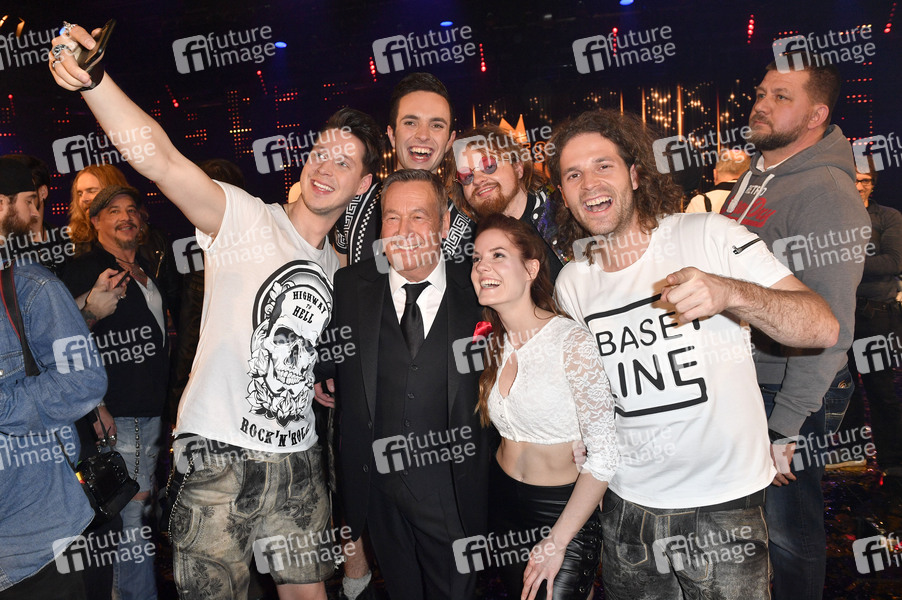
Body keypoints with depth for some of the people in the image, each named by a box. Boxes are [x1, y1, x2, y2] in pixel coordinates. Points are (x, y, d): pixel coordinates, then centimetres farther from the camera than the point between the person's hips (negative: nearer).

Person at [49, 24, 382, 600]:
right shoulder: (247, 220, -8)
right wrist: (92, 81, -38)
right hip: (220, 454, -5)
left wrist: (311, 382, 10)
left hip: (297, 460, 5)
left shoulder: (336, 265, 11)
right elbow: (163, 162, -26)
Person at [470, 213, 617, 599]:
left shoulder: (572, 342, -20)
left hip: (565, 511, -6)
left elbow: (603, 455, -20)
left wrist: (557, 542, -17)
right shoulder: (492, 343, 1)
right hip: (503, 504, 6)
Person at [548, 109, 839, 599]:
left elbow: (823, 329, -17)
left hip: (724, 508, -3)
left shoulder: (710, 235, -12)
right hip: (627, 509, 4)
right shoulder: (571, 284, 1)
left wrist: (730, 293, -33)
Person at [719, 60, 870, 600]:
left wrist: (786, 426, -23)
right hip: (741, 378, 8)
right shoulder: (755, 178, 9)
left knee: (788, 529, 8)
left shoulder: (826, 194, -19)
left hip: (793, 390, -8)